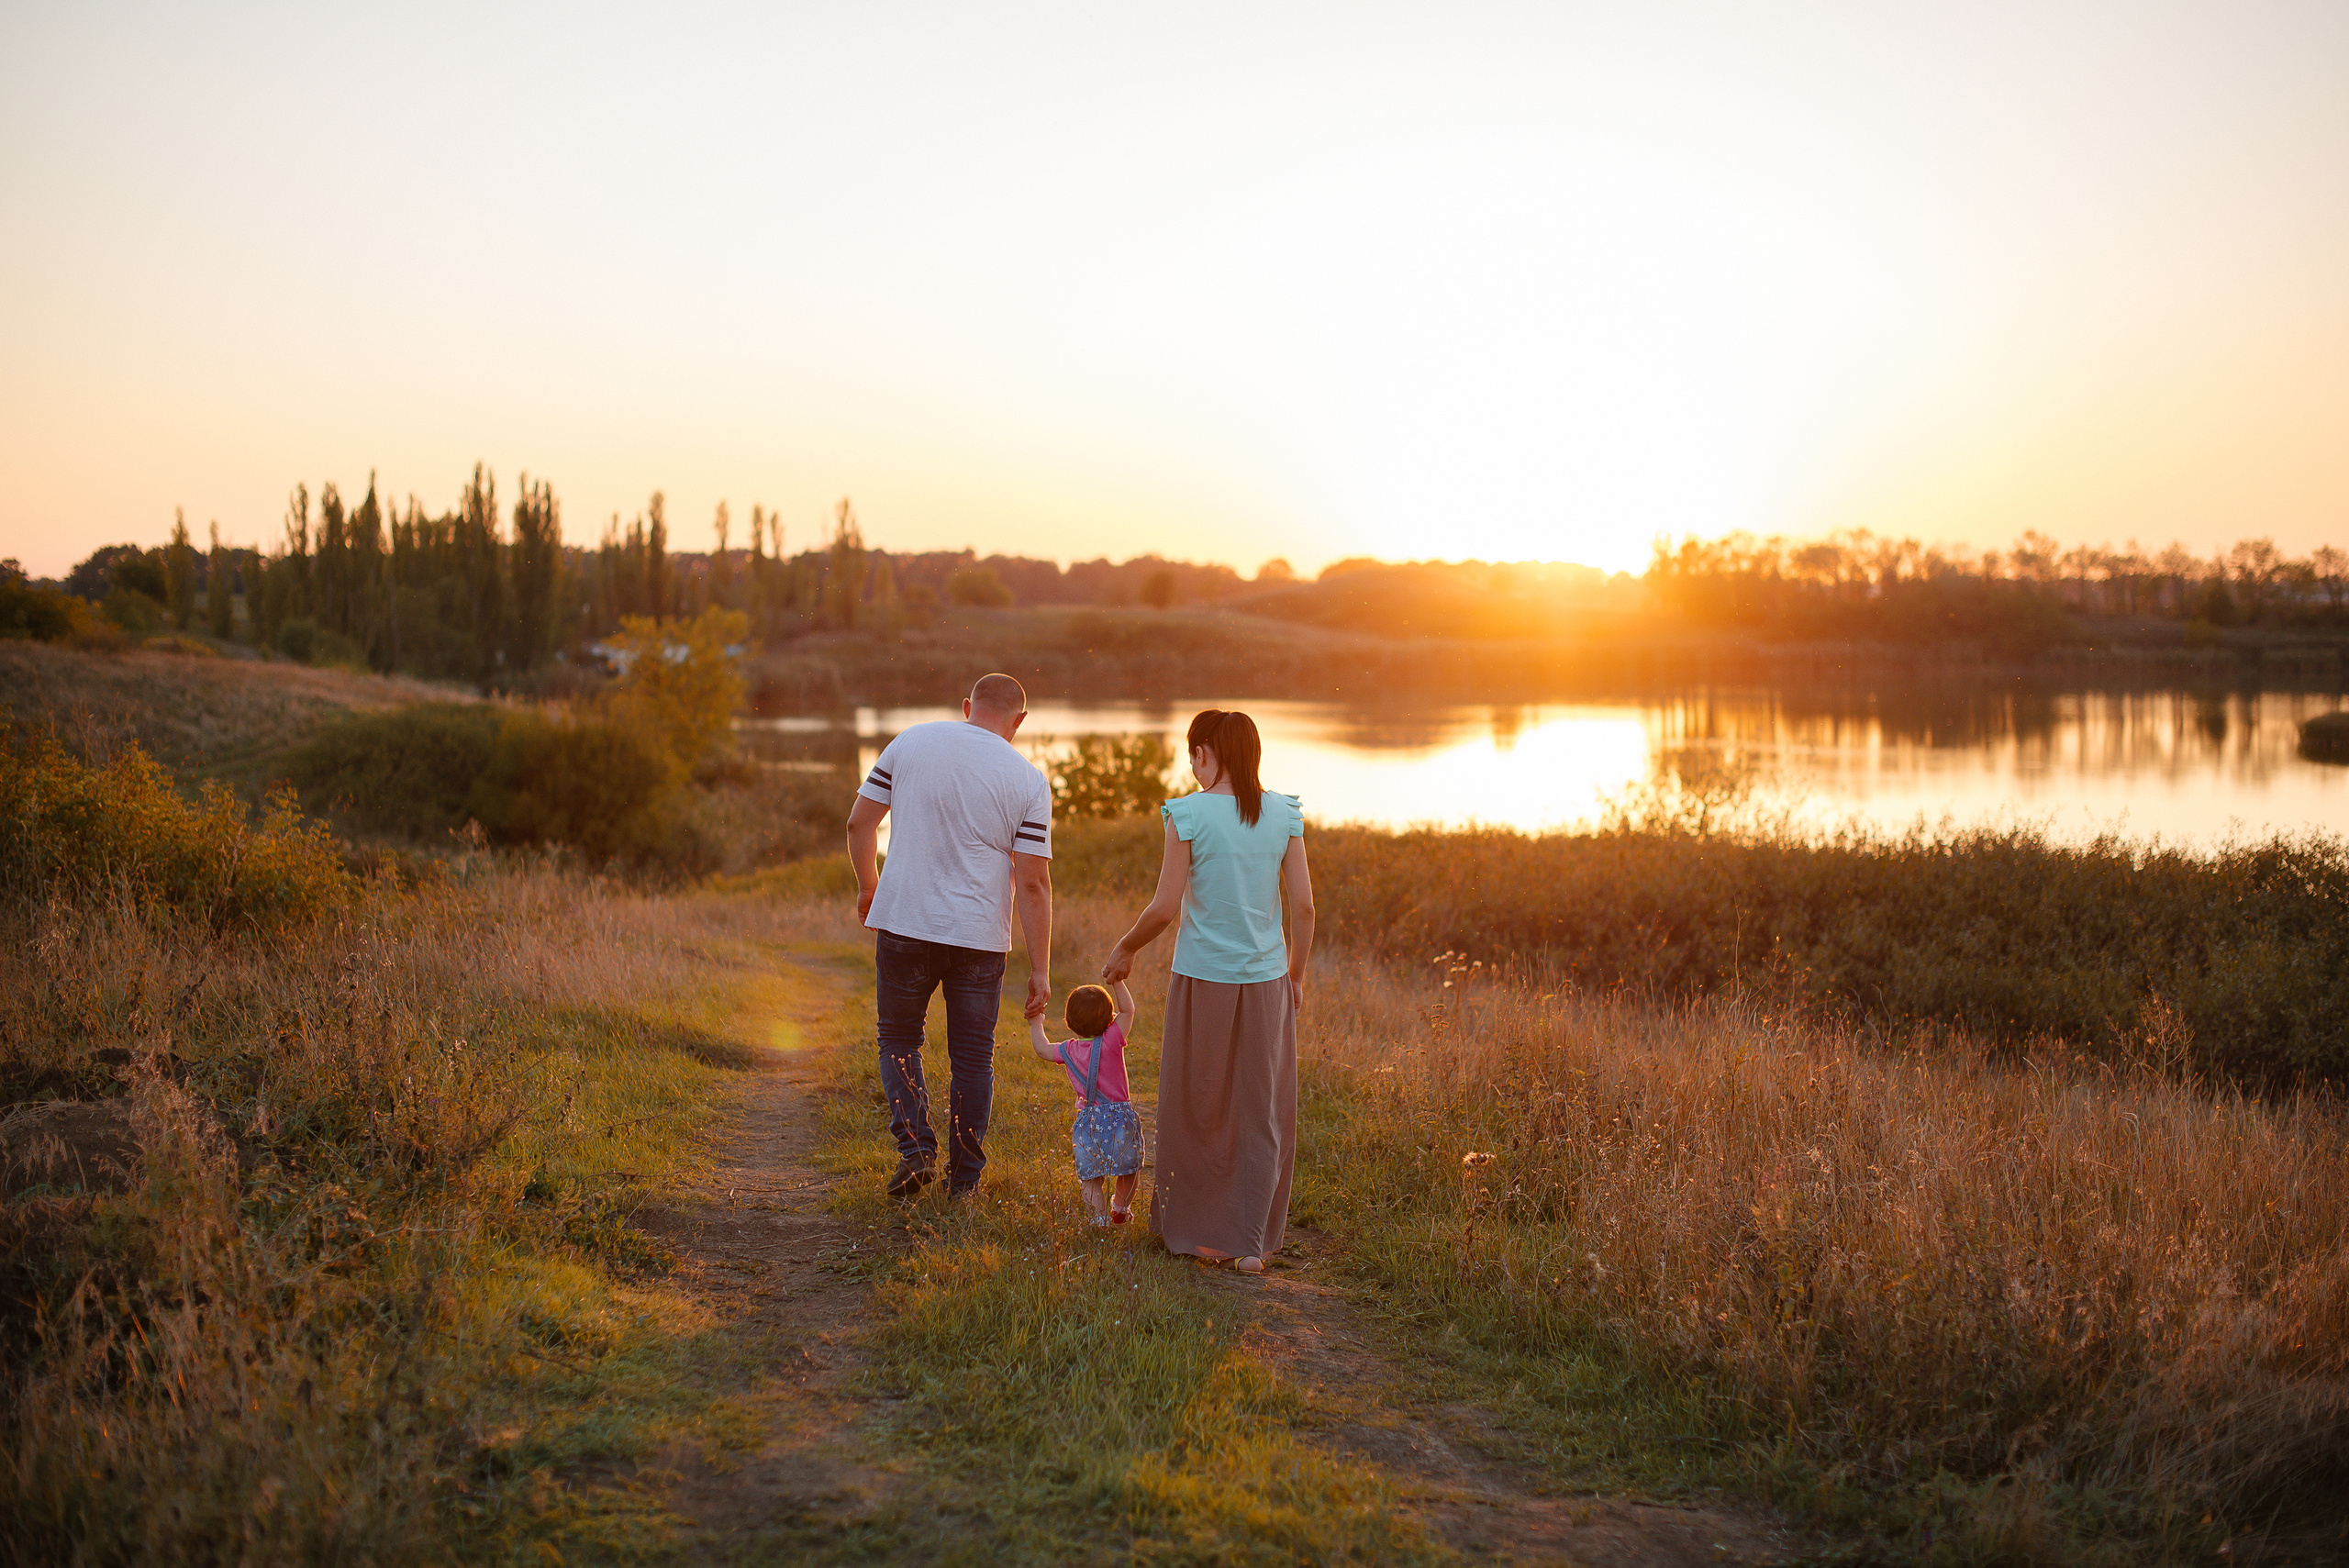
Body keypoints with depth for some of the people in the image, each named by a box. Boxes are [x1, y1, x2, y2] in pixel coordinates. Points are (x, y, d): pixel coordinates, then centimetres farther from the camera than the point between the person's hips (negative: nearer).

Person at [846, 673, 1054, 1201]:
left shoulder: (910, 743, 1)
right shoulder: (1028, 781, -4)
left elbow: (859, 824, 4)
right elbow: (1033, 882, -7)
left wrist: (869, 887, 21)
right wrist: (1040, 968, -2)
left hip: (903, 925, 1)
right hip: (979, 938, 0)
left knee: (899, 1039, 17)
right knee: (973, 1057, 11)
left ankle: (916, 1147, 0)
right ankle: (963, 1181, 16)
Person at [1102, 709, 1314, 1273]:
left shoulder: (1190, 815, -10)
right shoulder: (1284, 814, 0)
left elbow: (1165, 908, -11)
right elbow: (1303, 905, 0)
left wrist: (1125, 949, 6)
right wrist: (1296, 974, 12)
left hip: (1203, 978, -3)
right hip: (1266, 979, 3)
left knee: (1198, 1111, 13)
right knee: (1262, 1113, 11)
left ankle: (1202, 1233, 22)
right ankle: (1252, 1243, 11)